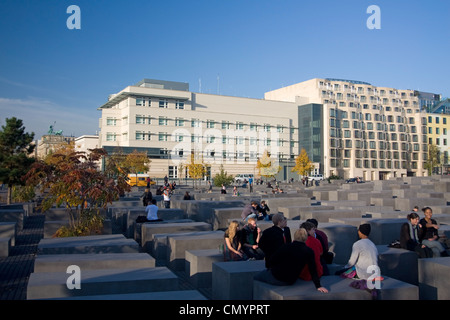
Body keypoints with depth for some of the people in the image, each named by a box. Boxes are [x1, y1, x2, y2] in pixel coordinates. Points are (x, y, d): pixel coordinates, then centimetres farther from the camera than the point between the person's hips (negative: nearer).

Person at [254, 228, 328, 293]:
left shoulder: (286, 247, -15)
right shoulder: (309, 252, -11)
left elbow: (273, 260, -8)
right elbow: (313, 271, -11)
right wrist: (318, 286, -5)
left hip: (275, 277, -4)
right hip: (290, 282, 4)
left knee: (255, 277, 20)